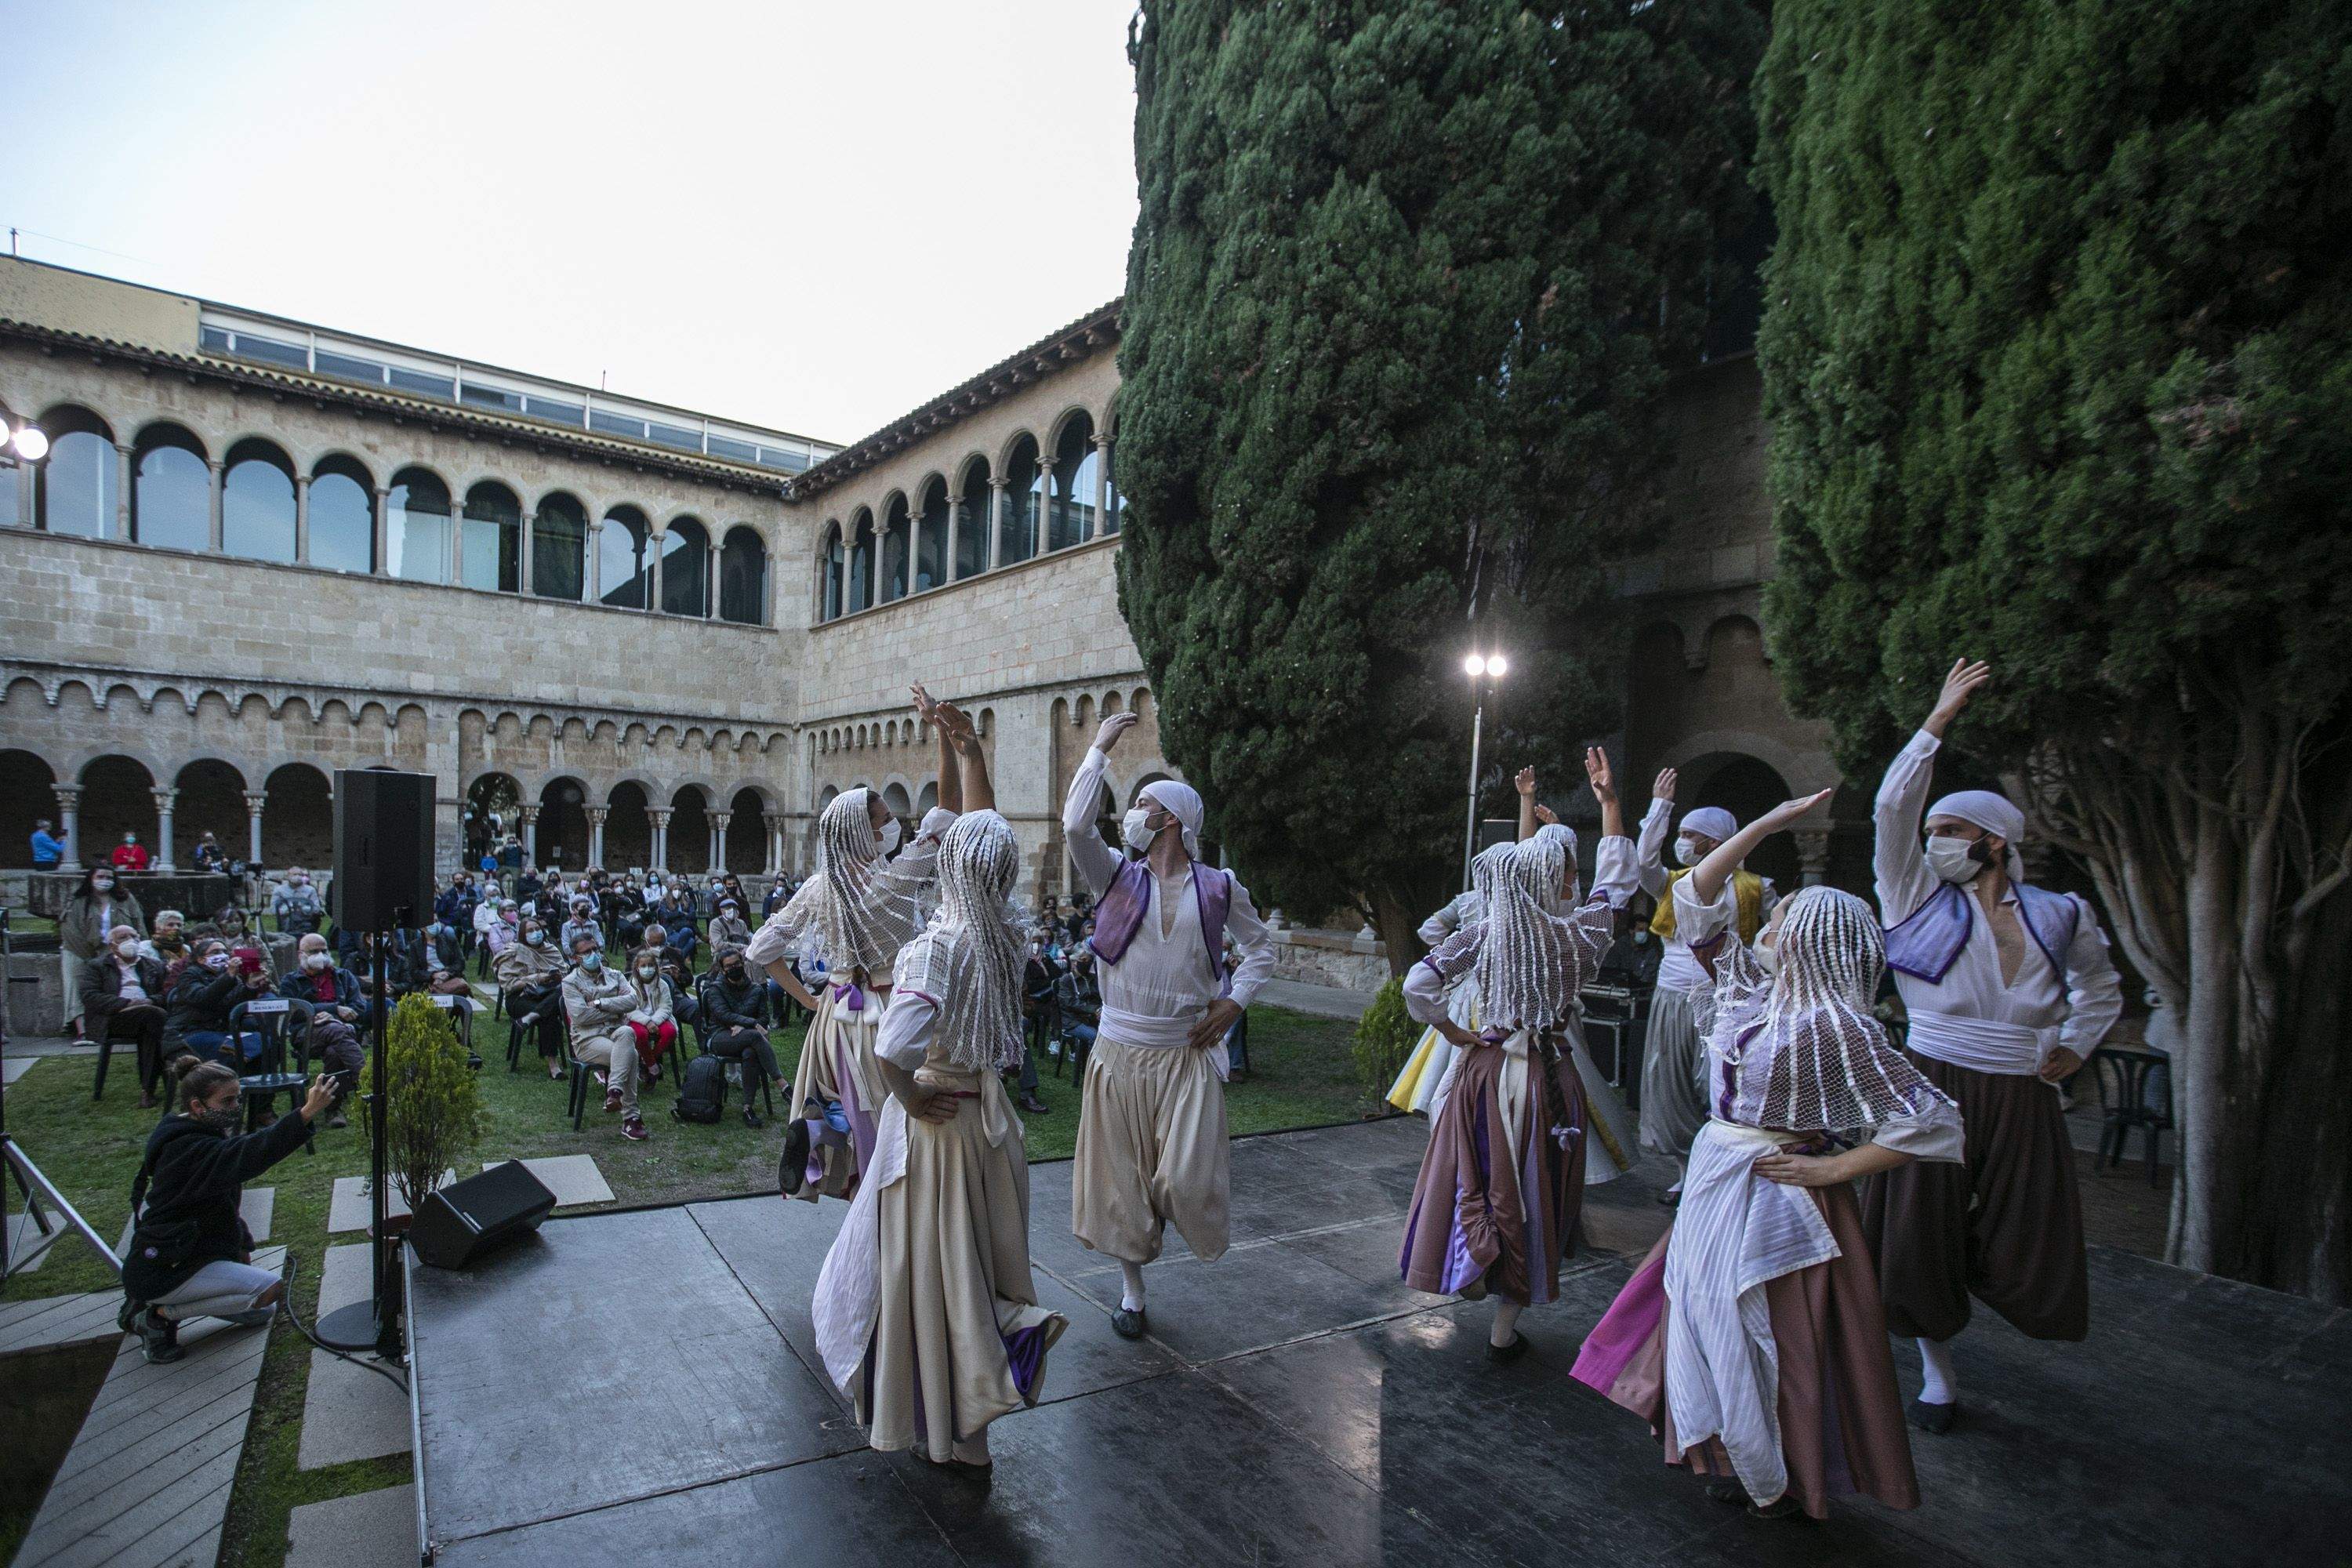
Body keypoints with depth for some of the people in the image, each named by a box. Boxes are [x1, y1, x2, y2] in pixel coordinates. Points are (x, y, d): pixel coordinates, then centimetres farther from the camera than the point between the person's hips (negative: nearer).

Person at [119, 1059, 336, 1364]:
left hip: (188, 1255, 10)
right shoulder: (190, 1150, -27)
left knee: (262, 1312, 17)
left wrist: (242, 1246, 6)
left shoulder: (205, 1139, 6)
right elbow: (248, 1155, -45)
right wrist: (307, 1113, -58)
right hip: (160, 1271, -10)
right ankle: (158, 1315, -6)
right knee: (271, 1288, -21)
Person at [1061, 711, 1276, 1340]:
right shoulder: (1117, 876, -1)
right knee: (1123, 1174, 10)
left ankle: (1176, 1203, 33)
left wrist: (1232, 1004, -4)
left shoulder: (1219, 888, -1)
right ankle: (1132, 1290, 30)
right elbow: (1075, 824, -19)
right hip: (1121, 1049, 1)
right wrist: (1099, 749, -13)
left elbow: (1260, 947, 10)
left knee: (1187, 1178, -5)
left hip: (1189, 1053, -1)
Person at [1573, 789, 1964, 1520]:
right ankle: (1739, 1460, 40)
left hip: (1779, 1194, -7)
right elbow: (1697, 894, 1)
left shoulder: (1836, 1028, -19)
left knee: (1776, 1337, 8)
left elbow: (1933, 1120, -20)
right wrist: (1769, 822, 0)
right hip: (1715, 1179, 7)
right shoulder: (1746, 987, 0)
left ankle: (1790, 1484, 32)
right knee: (1711, 1321, 17)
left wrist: (1834, 1168, -17)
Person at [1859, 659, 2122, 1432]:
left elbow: (2101, 985, 25)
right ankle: (1938, 1371, 24)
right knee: (1921, 1239, 4)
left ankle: (1975, 1262, 38)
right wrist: (1938, 722, -11)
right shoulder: (1917, 898, -1)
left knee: (2024, 1258, 4)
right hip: (1933, 1089, -2)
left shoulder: (2061, 916, 6)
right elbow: (1892, 807, -11)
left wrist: (2076, 1047, 10)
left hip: (2021, 1104, 2)